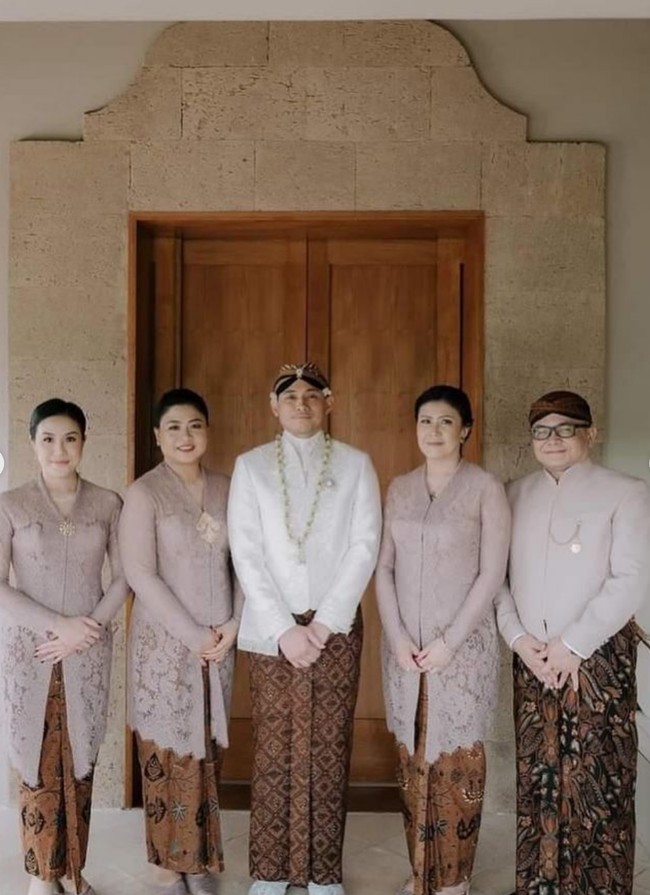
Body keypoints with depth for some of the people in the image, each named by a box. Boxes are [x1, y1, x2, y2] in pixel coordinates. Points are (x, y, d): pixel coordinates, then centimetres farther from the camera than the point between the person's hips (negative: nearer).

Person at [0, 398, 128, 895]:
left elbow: (124, 576, 1)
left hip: (89, 652, 2)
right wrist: (59, 624, -15)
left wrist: (87, 629, -11)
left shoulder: (107, 504, 1)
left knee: (80, 762, 10)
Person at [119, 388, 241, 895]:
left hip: (219, 641, 4)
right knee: (169, 752, 5)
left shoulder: (225, 489, 6)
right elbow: (140, 574, -13)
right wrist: (192, 634, -14)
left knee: (208, 748, 11)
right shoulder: (144, 493, -8)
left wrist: (235, 622, -5)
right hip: (165, 641, -4)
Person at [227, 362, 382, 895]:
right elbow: (246, 554, -3)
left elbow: (365, 547, -4)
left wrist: (325, 622, -11)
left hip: (336, 626, 0)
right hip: (272, 629, 0)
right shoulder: (251, 466, 4)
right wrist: (284, 629, -11)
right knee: (273, 749, 6)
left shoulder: (355, 464, 4)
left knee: (330, 748, 5)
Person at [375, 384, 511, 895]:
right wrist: (397, 636, -5)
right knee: (413, 757, 11)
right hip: (405, 645, 4)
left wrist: (450, 641, -13)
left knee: (456, 757, 6)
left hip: (462, 645, -4)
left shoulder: (486, 488, -6)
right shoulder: (399, 488, 6)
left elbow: (492, 574, -9)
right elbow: (384, 567, 6)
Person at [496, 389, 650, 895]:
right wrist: (518, 638, -7)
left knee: (596, 780, 2)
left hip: (598, 658, -3)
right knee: (536, 775, 10)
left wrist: (572, 645, -13)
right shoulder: (517, 496, 8)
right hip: (531, 660, 4)